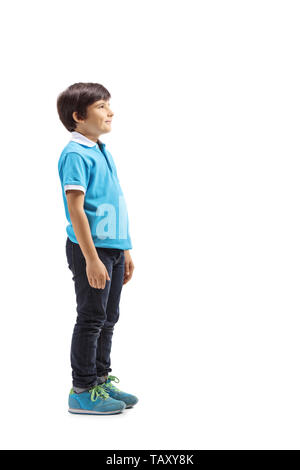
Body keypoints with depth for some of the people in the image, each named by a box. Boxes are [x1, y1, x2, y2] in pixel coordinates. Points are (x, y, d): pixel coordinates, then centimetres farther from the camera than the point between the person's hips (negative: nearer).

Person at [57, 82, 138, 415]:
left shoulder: (102, 152, 15)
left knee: (108, 318, 15)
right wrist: (91, 259, -22)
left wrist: (125, 251, 19)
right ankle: (83, 391, 8)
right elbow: (76, 211, -18)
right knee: (91, 319, -2)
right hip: (90, 249, -9)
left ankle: (102, 380, 27)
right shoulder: (75, 154, -13)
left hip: (113, 248, 9)